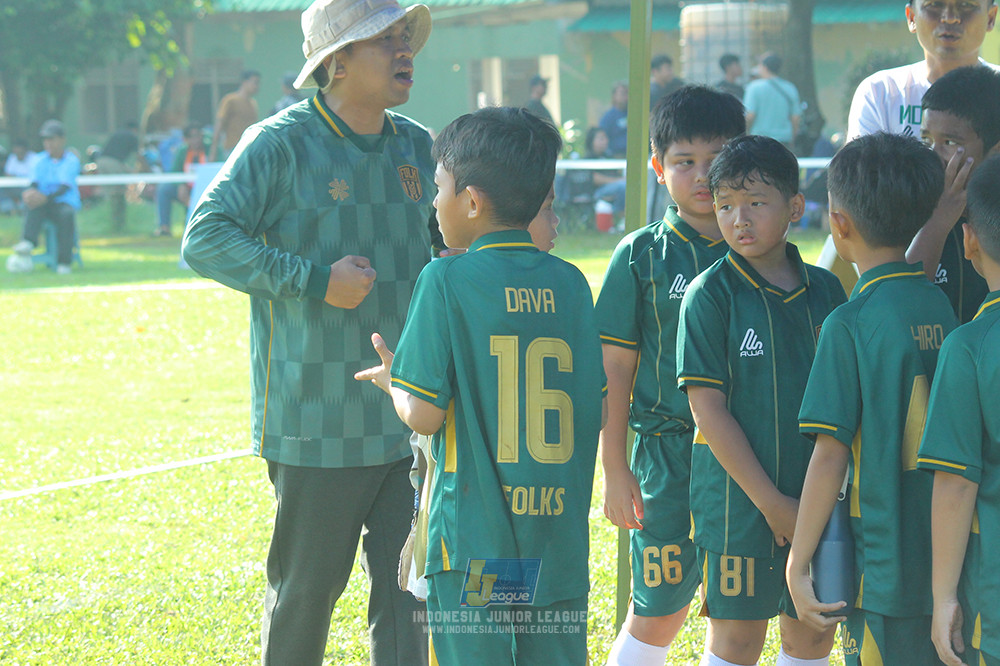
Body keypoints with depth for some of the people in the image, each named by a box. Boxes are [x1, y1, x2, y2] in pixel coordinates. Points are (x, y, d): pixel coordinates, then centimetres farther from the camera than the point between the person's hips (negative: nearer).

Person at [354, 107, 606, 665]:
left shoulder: (448, 280, -9)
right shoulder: (570, 282, 5)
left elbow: (424, 415, -12)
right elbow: (597, 413, 8)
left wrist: (393, 379, 8)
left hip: (475, 540, -4)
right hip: (559, 539, 4)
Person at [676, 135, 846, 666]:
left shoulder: (825, 290, 5)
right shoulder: (710, 294, -8)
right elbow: (707, 407, -11)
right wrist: (770, 501, -13)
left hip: (818, 496, 4)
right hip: (738, 496, -4)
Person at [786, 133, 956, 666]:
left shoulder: (850, 325, -13)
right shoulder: (943, 307, 5)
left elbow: (830, 455, -13)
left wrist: (797, 562, -7)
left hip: (885, 568, -6)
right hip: (949, 566, 6)